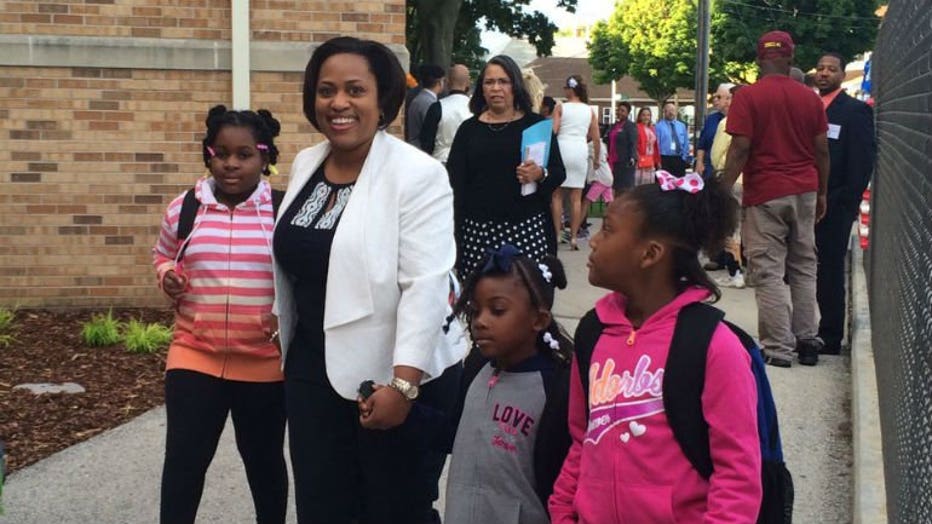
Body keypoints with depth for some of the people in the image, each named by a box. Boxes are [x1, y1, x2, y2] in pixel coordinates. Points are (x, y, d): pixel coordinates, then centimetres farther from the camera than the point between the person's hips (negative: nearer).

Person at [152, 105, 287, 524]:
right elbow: (163, 254, 18)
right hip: (194, 356, 1)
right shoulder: (182, 210, 0)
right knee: (183, 460, 2)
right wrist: (167, 275, -3)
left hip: (265, 361, -1)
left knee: (263, 459, 16)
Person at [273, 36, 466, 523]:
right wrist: (287, 350, 19)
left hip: (393, 378, -6)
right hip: (314, 373, 6)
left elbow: (426, 287, -21)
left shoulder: (417, 174, -15)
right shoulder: (305, 165, 6)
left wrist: (403, 384, -25)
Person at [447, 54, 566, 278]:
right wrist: (454, 234, -1)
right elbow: (455, 184, 7)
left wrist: (541, 174, -16)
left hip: (527, 228, -1)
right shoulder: (469, 129, 10)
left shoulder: (536, 124, 7)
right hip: (478, 229, 1)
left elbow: (559, 173, 7)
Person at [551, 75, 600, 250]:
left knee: (557, 194, 6)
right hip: (580, 151, 2)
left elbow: (552, 132, -9)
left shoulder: (561, 108, 0)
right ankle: (573, 237, 4)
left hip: (562, 149, -2)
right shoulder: (589, 111, 9)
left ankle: (557, 234, 3)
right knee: (576, 197, 4)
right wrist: (596, 158, 19)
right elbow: (596, 139, 8)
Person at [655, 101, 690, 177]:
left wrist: (684, 157, 4)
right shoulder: (658, 126, 0)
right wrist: (659, 161, -10)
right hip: (665, 160, -4)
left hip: (680, 160, 4)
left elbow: (686, 143, 15)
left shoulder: (682, 126, 15)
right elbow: (656, 144, -4)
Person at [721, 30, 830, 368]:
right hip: (805, 192, 5)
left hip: (765, 194, -4)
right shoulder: (810, 97, 5)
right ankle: (806, 341, 15)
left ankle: (778, 348, -2)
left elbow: (740, 149, -13)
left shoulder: (748, 96, -8)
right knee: (804, 269, 12)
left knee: (768, 272, -1)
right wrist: (822, 194, 17)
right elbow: (822, 150, 7)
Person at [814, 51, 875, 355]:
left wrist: (846, 202, -14)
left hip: (834, 207, -5)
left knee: (830, 271, 0)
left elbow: (862, 162, -8)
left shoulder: (856, 111, -3)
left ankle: (831, 338, 7)